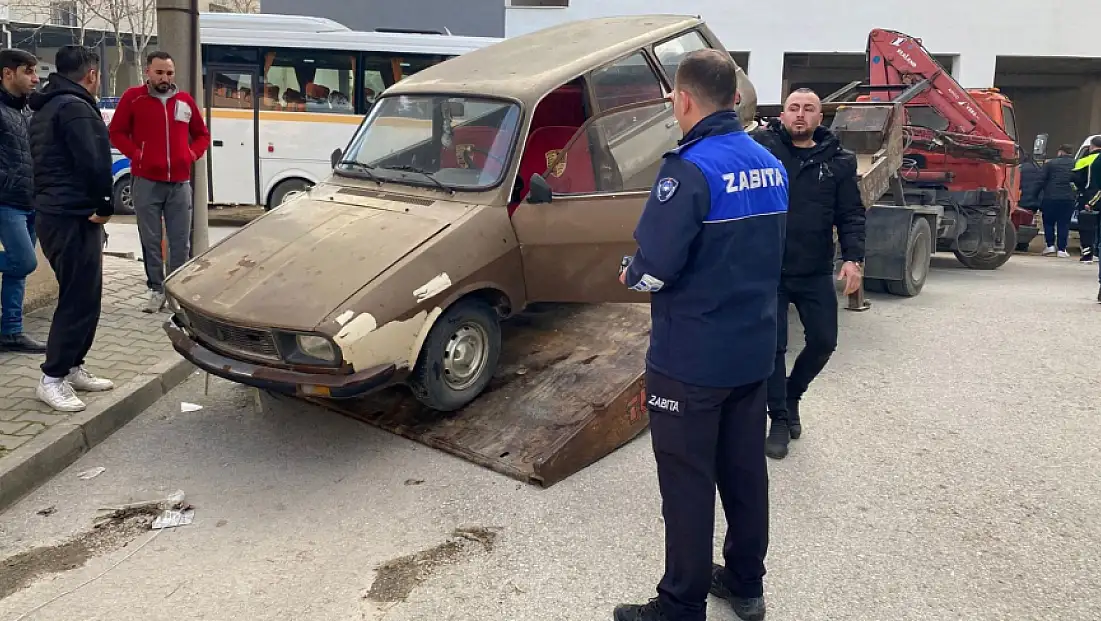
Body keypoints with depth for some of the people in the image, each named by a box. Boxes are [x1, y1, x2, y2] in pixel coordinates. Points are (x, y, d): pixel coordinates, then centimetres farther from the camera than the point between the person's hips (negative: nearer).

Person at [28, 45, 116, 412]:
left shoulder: (45, 109, 19)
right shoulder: (76, 108, -14)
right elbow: (94, 164, -22)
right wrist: (104, 206, -9)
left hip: (53, 214, 10)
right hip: (73, 218, -10)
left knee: (79, 296, 16)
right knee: (80, 299, -6)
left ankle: (71, 368, 22)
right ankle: (53, 378, -1)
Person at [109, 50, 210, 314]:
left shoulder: (185, 100, 10)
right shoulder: (133, 97, 1)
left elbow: (202, 134, 19)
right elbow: (116, 132, 4)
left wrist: (193, 154, 1)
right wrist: (135, 154, -9)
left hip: (179, 182, 2)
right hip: (146, 182, -2)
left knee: (180, 241, 3)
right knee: (151, 241, 3)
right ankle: (156, 290, 12)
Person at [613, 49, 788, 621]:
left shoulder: (691, 168, -20)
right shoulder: (770, 166, 6)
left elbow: (654, 267, -24)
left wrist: (630, 274, -1)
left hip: (691, 359, -8)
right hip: (753, 350, 8)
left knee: (688, 484, 4)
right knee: (745, 472, 19)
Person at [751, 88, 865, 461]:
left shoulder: (838, 161, 3)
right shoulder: (761, 146, -3)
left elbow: (851, 215, 2)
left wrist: (853, 257, -9)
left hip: (815, 272, 3)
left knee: (823, 341, 10)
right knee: (772, 346, 2)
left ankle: (792, 394, 36)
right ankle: (779, 419, 19)